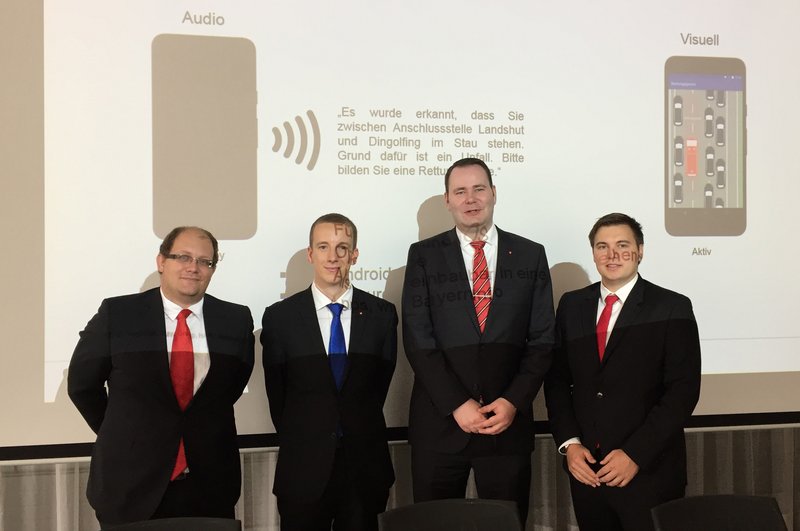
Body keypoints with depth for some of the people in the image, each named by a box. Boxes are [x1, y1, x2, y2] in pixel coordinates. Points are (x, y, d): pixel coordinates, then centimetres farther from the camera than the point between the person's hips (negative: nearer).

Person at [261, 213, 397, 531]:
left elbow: (381, 382, 7)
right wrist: (300, 441, 7)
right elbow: (277, 395, 4)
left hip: (365, 467, 1)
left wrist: (357, 434, 8)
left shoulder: (382, 314, 1)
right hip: (304, 468, -1)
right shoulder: (280, 317, -3)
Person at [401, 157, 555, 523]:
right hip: (439, 422, 0)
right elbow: (418, 339, -4)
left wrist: (514, 402, -8)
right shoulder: (424, 255, 3)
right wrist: (457, 404, -12)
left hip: (508, 421, 1)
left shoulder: (530, 256, 6)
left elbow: (541, 339, 4)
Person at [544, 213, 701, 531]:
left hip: (648, 472, -3)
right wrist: (568, 443, -4)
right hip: (585, 469, 3)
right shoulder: (571, 305, 8)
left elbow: (683, 391, -10)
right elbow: (557, 380, 9)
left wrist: (635, 455, -15)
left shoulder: (672, 309, -5)